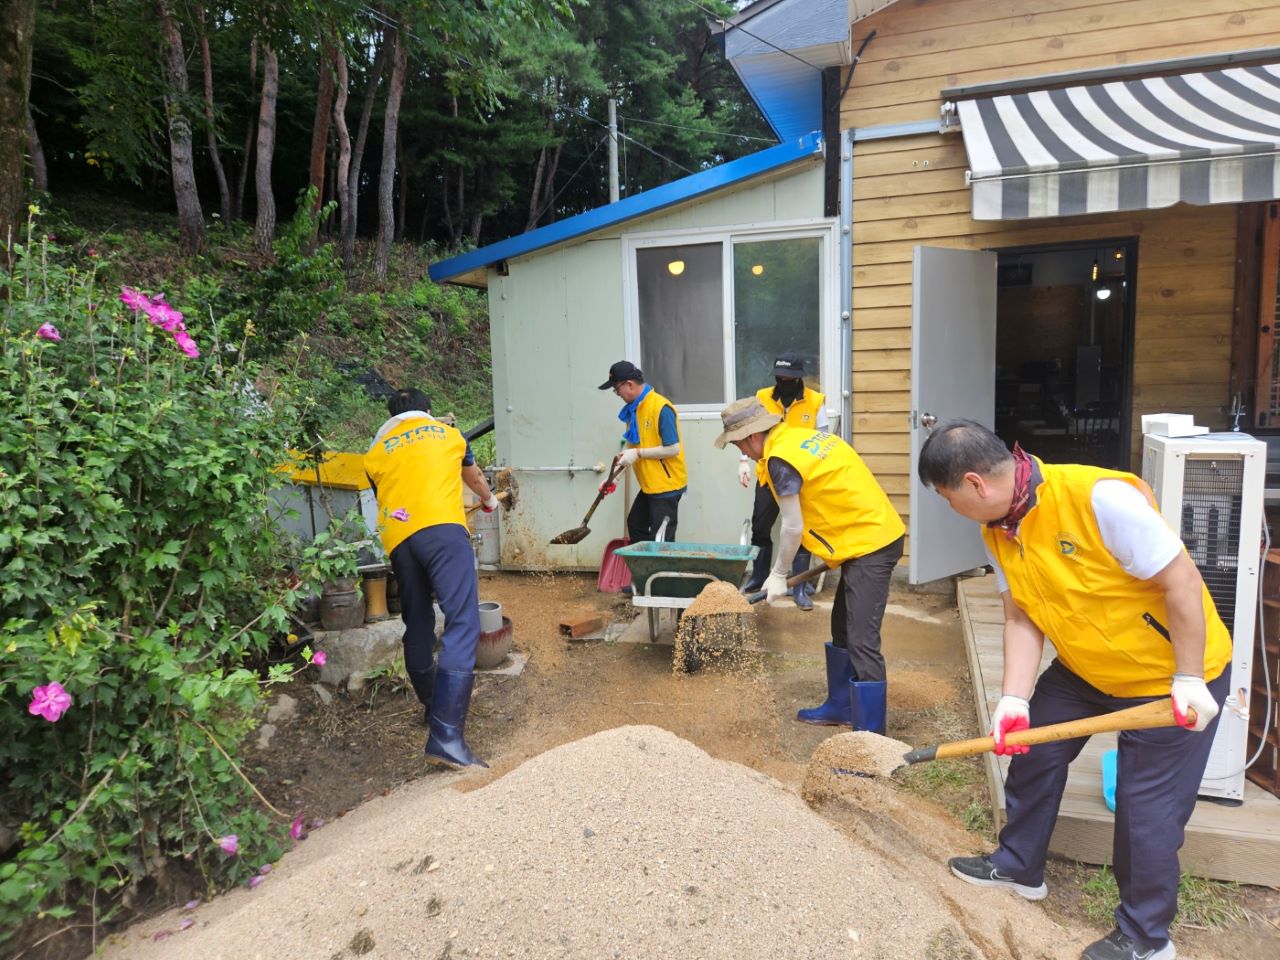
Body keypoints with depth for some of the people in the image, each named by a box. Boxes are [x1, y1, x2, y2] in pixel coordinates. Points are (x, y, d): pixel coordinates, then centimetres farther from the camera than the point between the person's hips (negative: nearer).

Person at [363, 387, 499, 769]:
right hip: (442, 529, -3)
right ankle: (446, 736, -23)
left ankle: (433, 707, 33)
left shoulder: (375, 453, 25)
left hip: (398, 539, 4)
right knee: (462, 625, -11)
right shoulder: (449, 433, 26)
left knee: (418, 626, 20)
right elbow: (475, 478, 44)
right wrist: (489, 500, 65)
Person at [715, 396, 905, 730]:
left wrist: (778, 575, -1)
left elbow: (793, 528, -14)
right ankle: (841, 706, 32)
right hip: (871, 535, 10)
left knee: (861, 640, -8)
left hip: (870, 543, -10)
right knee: (842, 627, 20)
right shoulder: (800, 435, 9)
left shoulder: (780, 459, -18)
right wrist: (833, 551, 20)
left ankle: (870, 732, -4)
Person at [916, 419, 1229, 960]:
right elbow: (1021, 617, -6)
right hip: (1084, 667, 7)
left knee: (1146, 808, 1)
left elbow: (1181, 580, -27)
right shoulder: (997, 531, -9)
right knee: (1030, 749, 12)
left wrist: (1187, 682, -22)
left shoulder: (1098, 496, -34)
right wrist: (1013, 700, -16)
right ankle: (1019, 866, 35)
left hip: (1172, 676, -7)